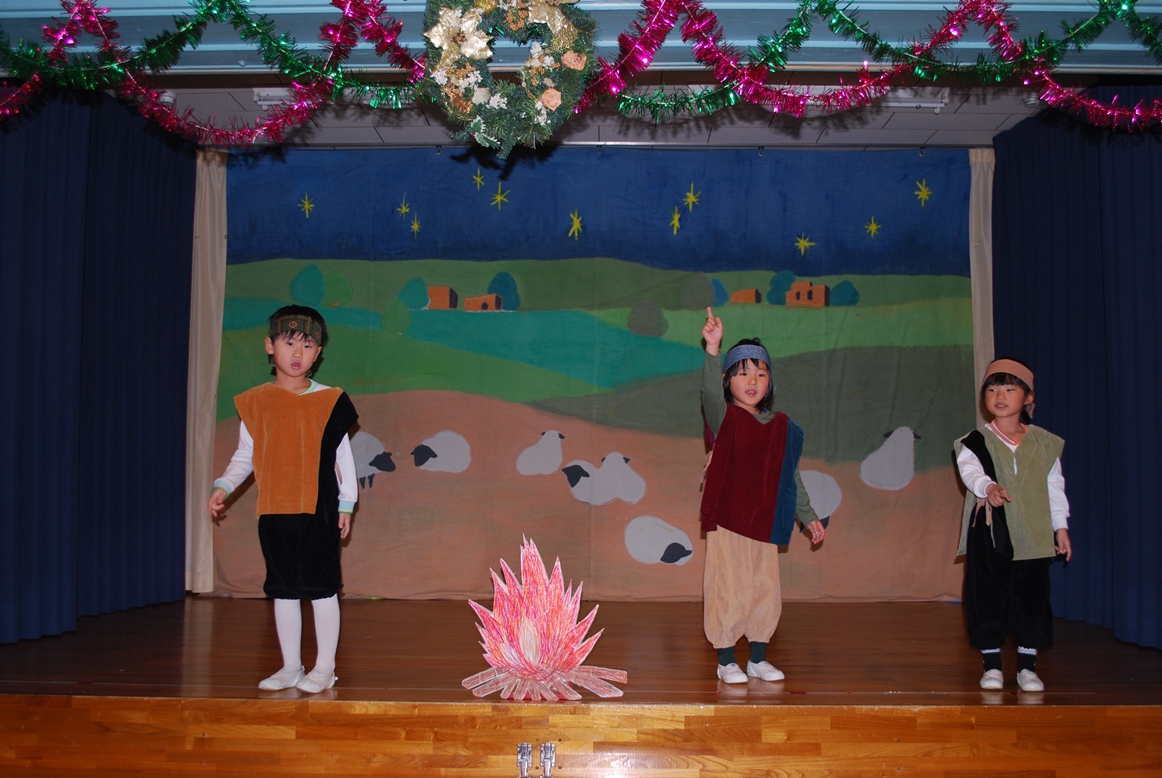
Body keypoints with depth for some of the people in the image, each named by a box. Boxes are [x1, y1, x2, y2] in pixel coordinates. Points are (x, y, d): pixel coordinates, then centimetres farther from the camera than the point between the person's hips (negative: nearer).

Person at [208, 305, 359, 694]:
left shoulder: (329, 400, -1)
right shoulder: (255, 401, 5)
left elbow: (343, 455, 3)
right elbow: (245, 455, 11)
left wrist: (346, 502, 1)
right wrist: (223, 486, -2)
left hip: (319, 509, -3)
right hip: (274, 510, 3)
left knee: (321, 587, 2)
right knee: (283, 589, 11)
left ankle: (325, 667, 14)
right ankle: (290, 666, 22)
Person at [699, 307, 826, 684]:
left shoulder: (783, 427, 10)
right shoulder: (724, 417, -3)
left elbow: (791, 478, 18)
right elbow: (710, 391, -25)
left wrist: (808, 517, 19)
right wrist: (712, 349, -39)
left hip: (766, 524, 4)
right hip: (726, 522, -4)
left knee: (767, 591, 9)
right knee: (728, 590, -2)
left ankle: (758, 658, 24)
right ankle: (726, 660, 12)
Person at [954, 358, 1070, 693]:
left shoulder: (1044, 443, 7)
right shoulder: (975, 442, -1)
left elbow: (1054, 486, 13)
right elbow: (970, 471, -20)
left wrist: (1061, 527, 13)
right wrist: (988, 487, -41)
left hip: (1032, 534, 2)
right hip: (989, 533, -1)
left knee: (1032, 598, 4)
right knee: (987, 597, 2)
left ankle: (1027, 667, 16)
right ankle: (992, 665, 14)